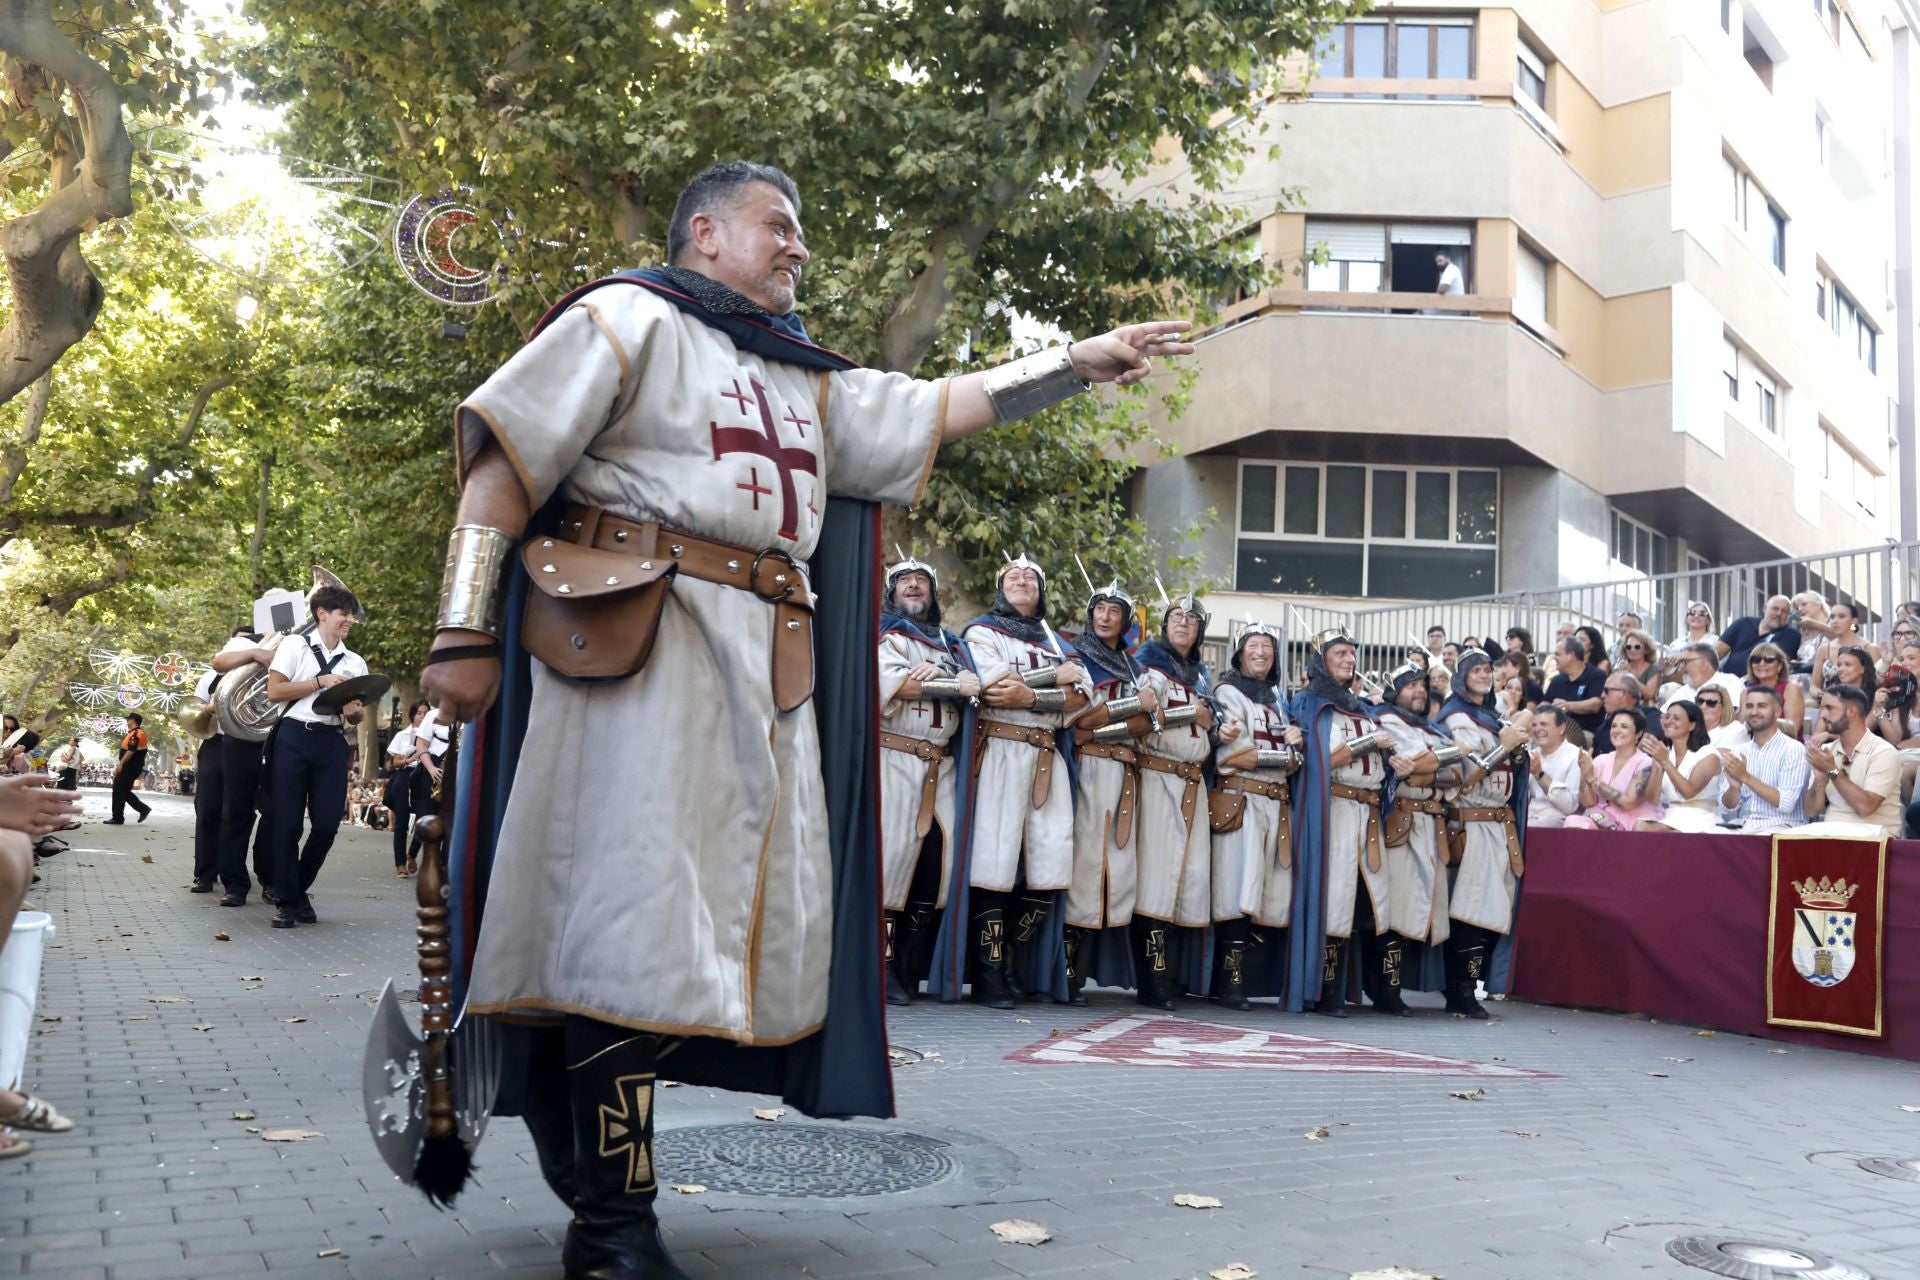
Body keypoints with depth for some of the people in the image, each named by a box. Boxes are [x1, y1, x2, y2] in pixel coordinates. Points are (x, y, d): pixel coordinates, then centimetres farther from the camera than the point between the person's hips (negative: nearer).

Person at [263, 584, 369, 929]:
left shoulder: (355, 662, 16)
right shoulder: (295, 645, 5)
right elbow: (273, 691, -4)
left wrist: (353, 712, -8)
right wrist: (320, 682, -10)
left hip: (332, 744, 4)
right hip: (294, 738, -3)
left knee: (327, 825, 0)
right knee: (288, 824, -1)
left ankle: (299, 890, 21)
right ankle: (286, 900, 9)